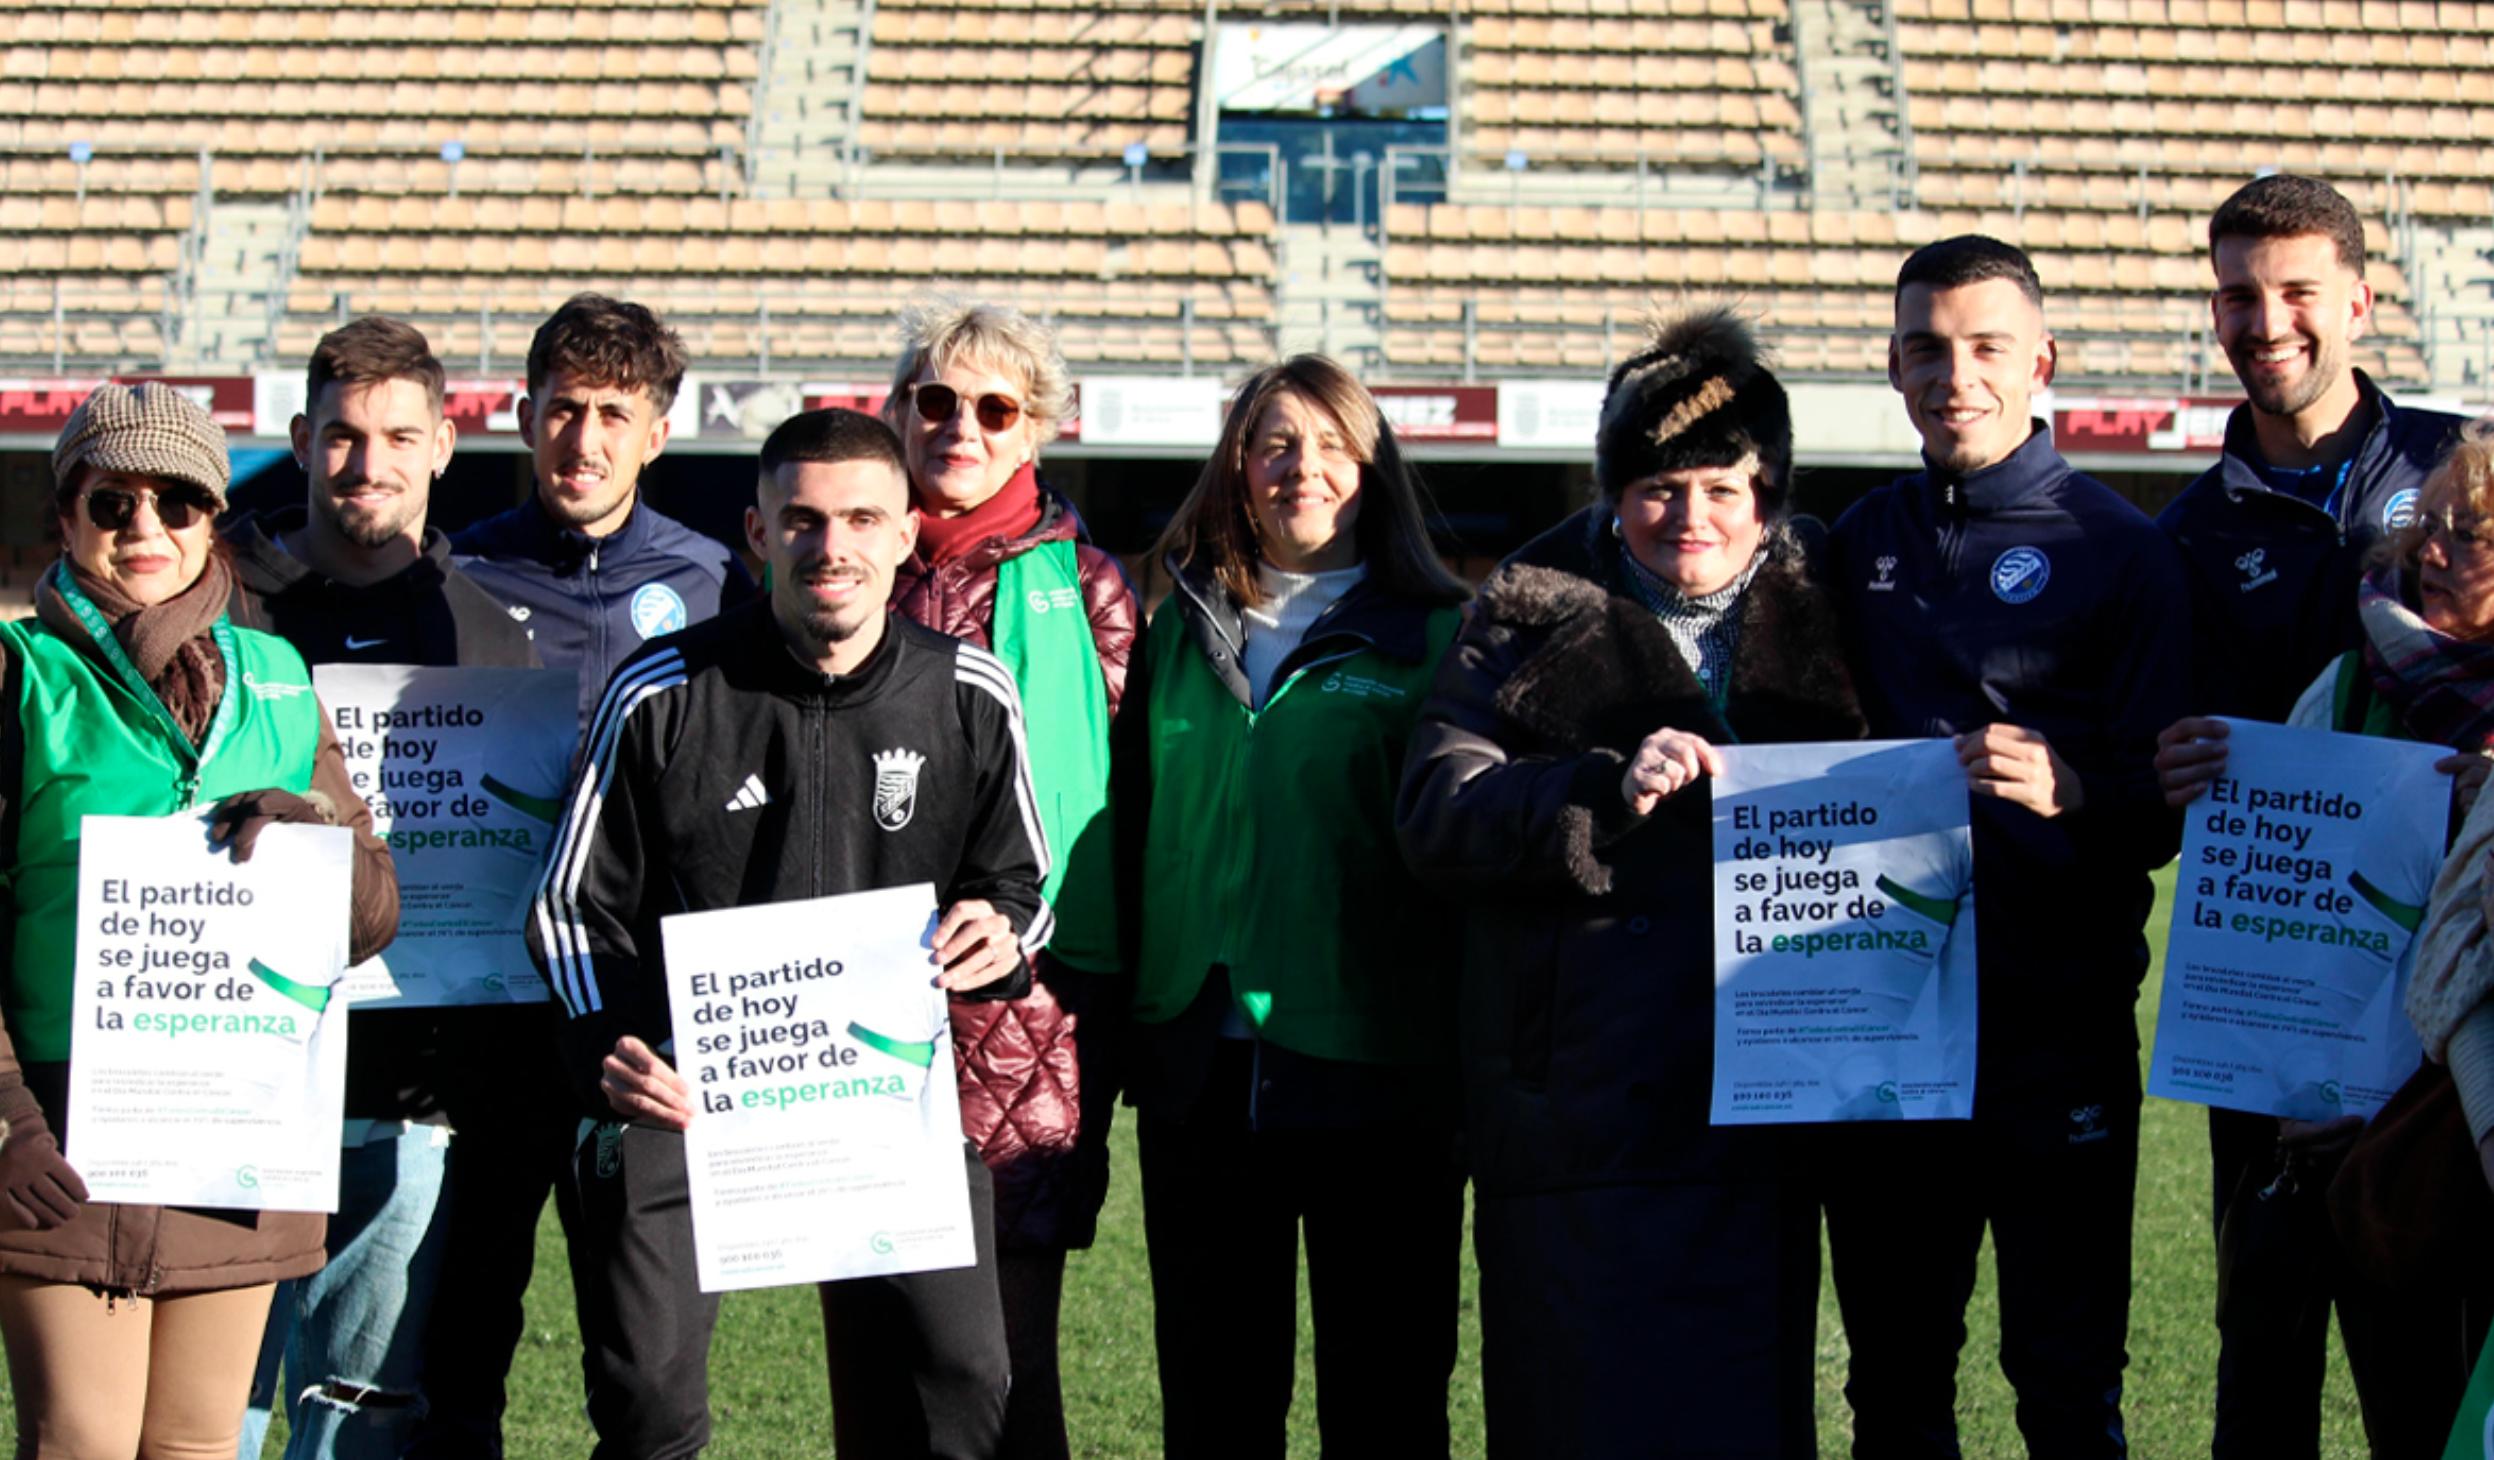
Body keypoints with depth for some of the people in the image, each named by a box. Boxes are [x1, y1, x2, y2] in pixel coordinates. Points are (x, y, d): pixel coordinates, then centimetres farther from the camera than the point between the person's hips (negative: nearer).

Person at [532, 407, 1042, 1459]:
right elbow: (576, 905, 2)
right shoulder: (662, 693, -3)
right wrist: (606, 1050, -15)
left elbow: (1017, 880, 15)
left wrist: (1002, 937, -10)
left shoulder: (969, 698, 2)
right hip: (684, 1082, -1)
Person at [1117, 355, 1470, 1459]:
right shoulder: (1183, 635, 13)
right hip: (1202, 1069, 4)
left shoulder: (1435, 640, 1)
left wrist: (1472, 1061, -8)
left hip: (1373, 1070, -3)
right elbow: (1134, 829, 16)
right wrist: (1127, 1025, 9)